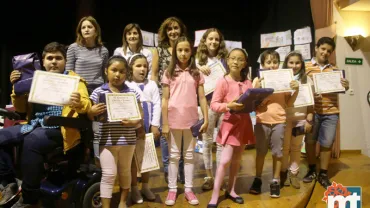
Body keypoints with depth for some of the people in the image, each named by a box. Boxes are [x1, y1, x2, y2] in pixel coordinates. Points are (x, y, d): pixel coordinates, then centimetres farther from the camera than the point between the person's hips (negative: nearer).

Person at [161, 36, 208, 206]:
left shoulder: (196, 74, 5)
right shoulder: (169, 73, 1)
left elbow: (202, 98, 4)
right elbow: (165, 99, -1)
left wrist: (206, 119, -3)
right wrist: (164, 123, -5)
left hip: (191, 120, 1)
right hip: (174, 120, -1)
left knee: (189, 155, 10)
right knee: (174, 155, 9)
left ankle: (188, 189, 21)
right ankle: (172, 189, 19)